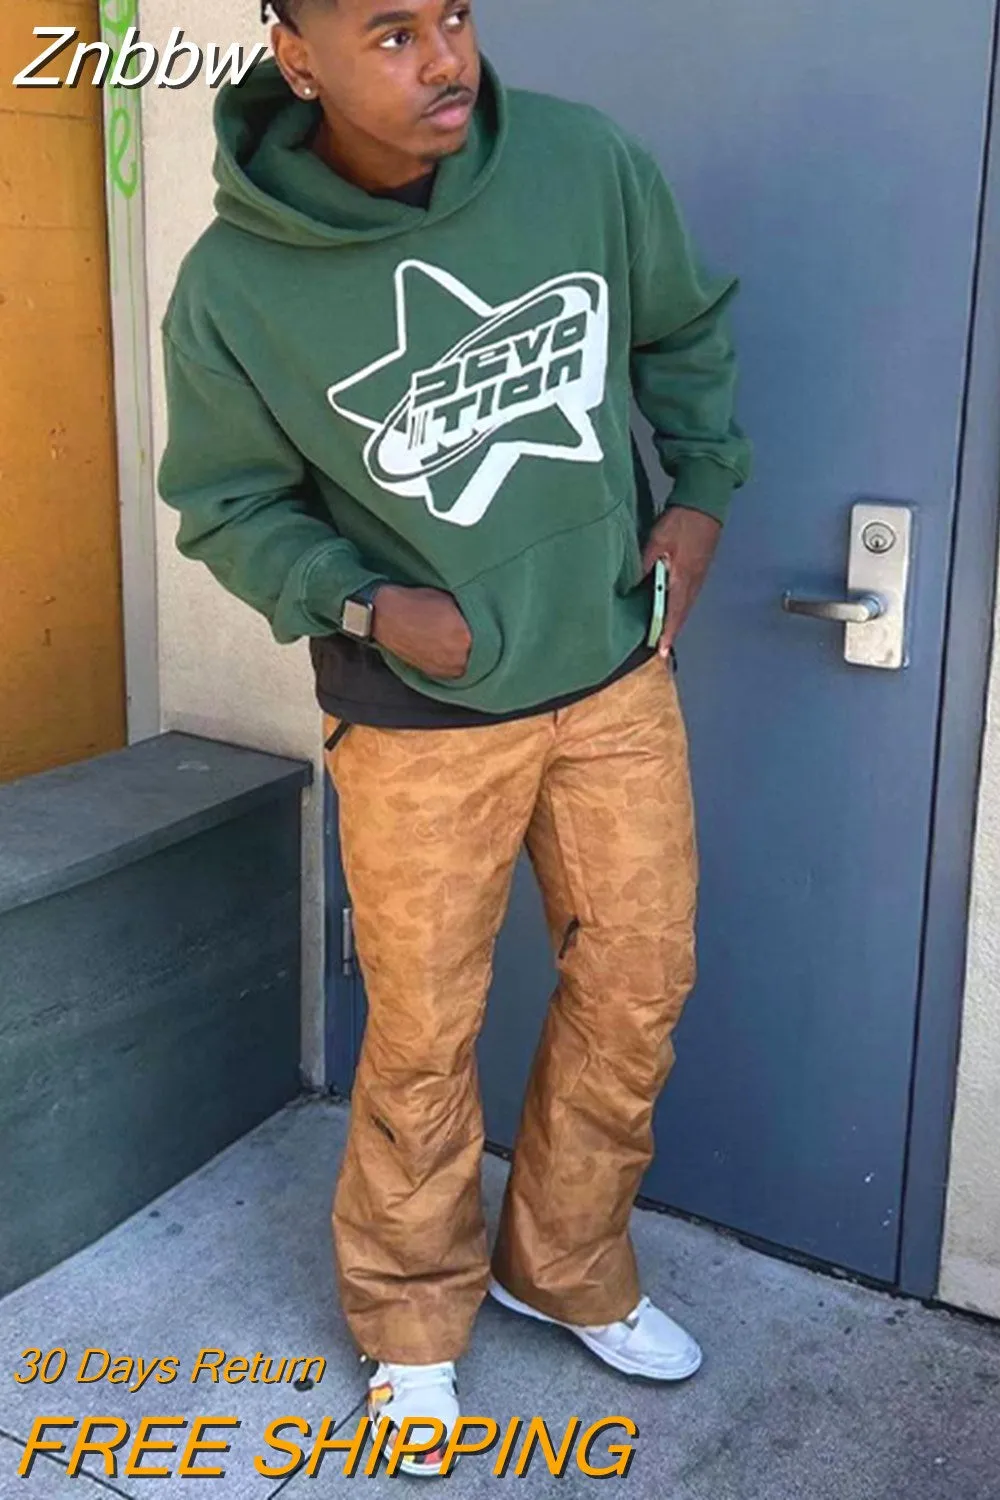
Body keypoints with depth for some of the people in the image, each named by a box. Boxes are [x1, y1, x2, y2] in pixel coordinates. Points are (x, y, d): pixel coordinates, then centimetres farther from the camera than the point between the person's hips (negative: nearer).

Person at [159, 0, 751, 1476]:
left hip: (618, 677, 4)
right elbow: (227, 504, -2)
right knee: (425, 1035, 7)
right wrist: (363, 603, -16)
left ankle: (567, 1268, 38)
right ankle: (411, 1323, 34)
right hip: (420, 715, -3)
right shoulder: (234, 286, -16)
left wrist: (699, 497, 2)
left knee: (638, 987, 13)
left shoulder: (588, 159, -9)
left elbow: (686, 332, 10)